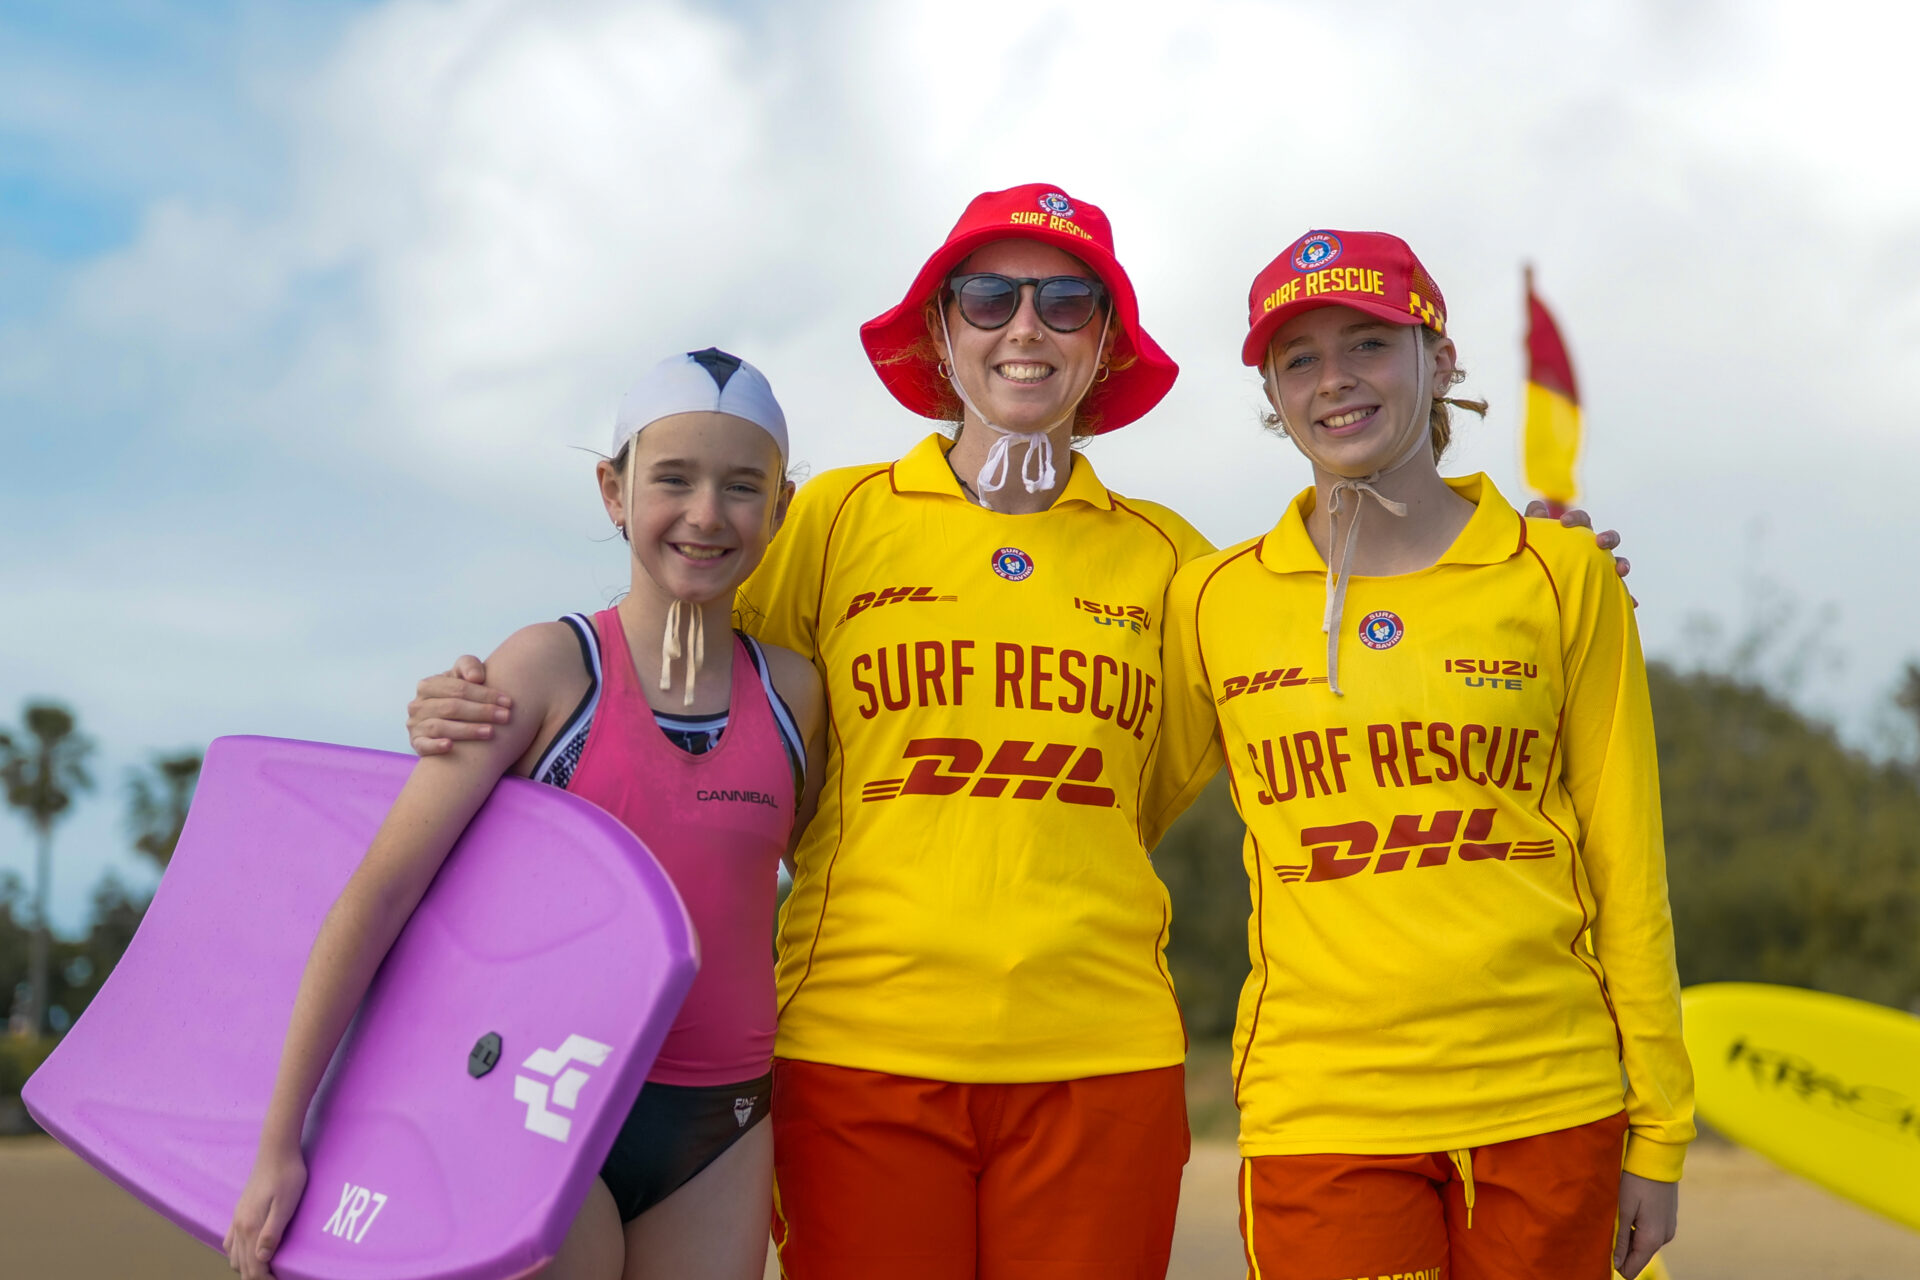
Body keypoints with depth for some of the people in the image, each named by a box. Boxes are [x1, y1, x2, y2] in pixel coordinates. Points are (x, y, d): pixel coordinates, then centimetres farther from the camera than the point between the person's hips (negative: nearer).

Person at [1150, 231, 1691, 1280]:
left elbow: (1626, 860, 6)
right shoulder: (1216, 601, 5)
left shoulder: (1562, 578, 5)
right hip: (1321, 1111, 0)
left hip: (1551, 1107, 1)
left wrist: (1656, 1130, 5)